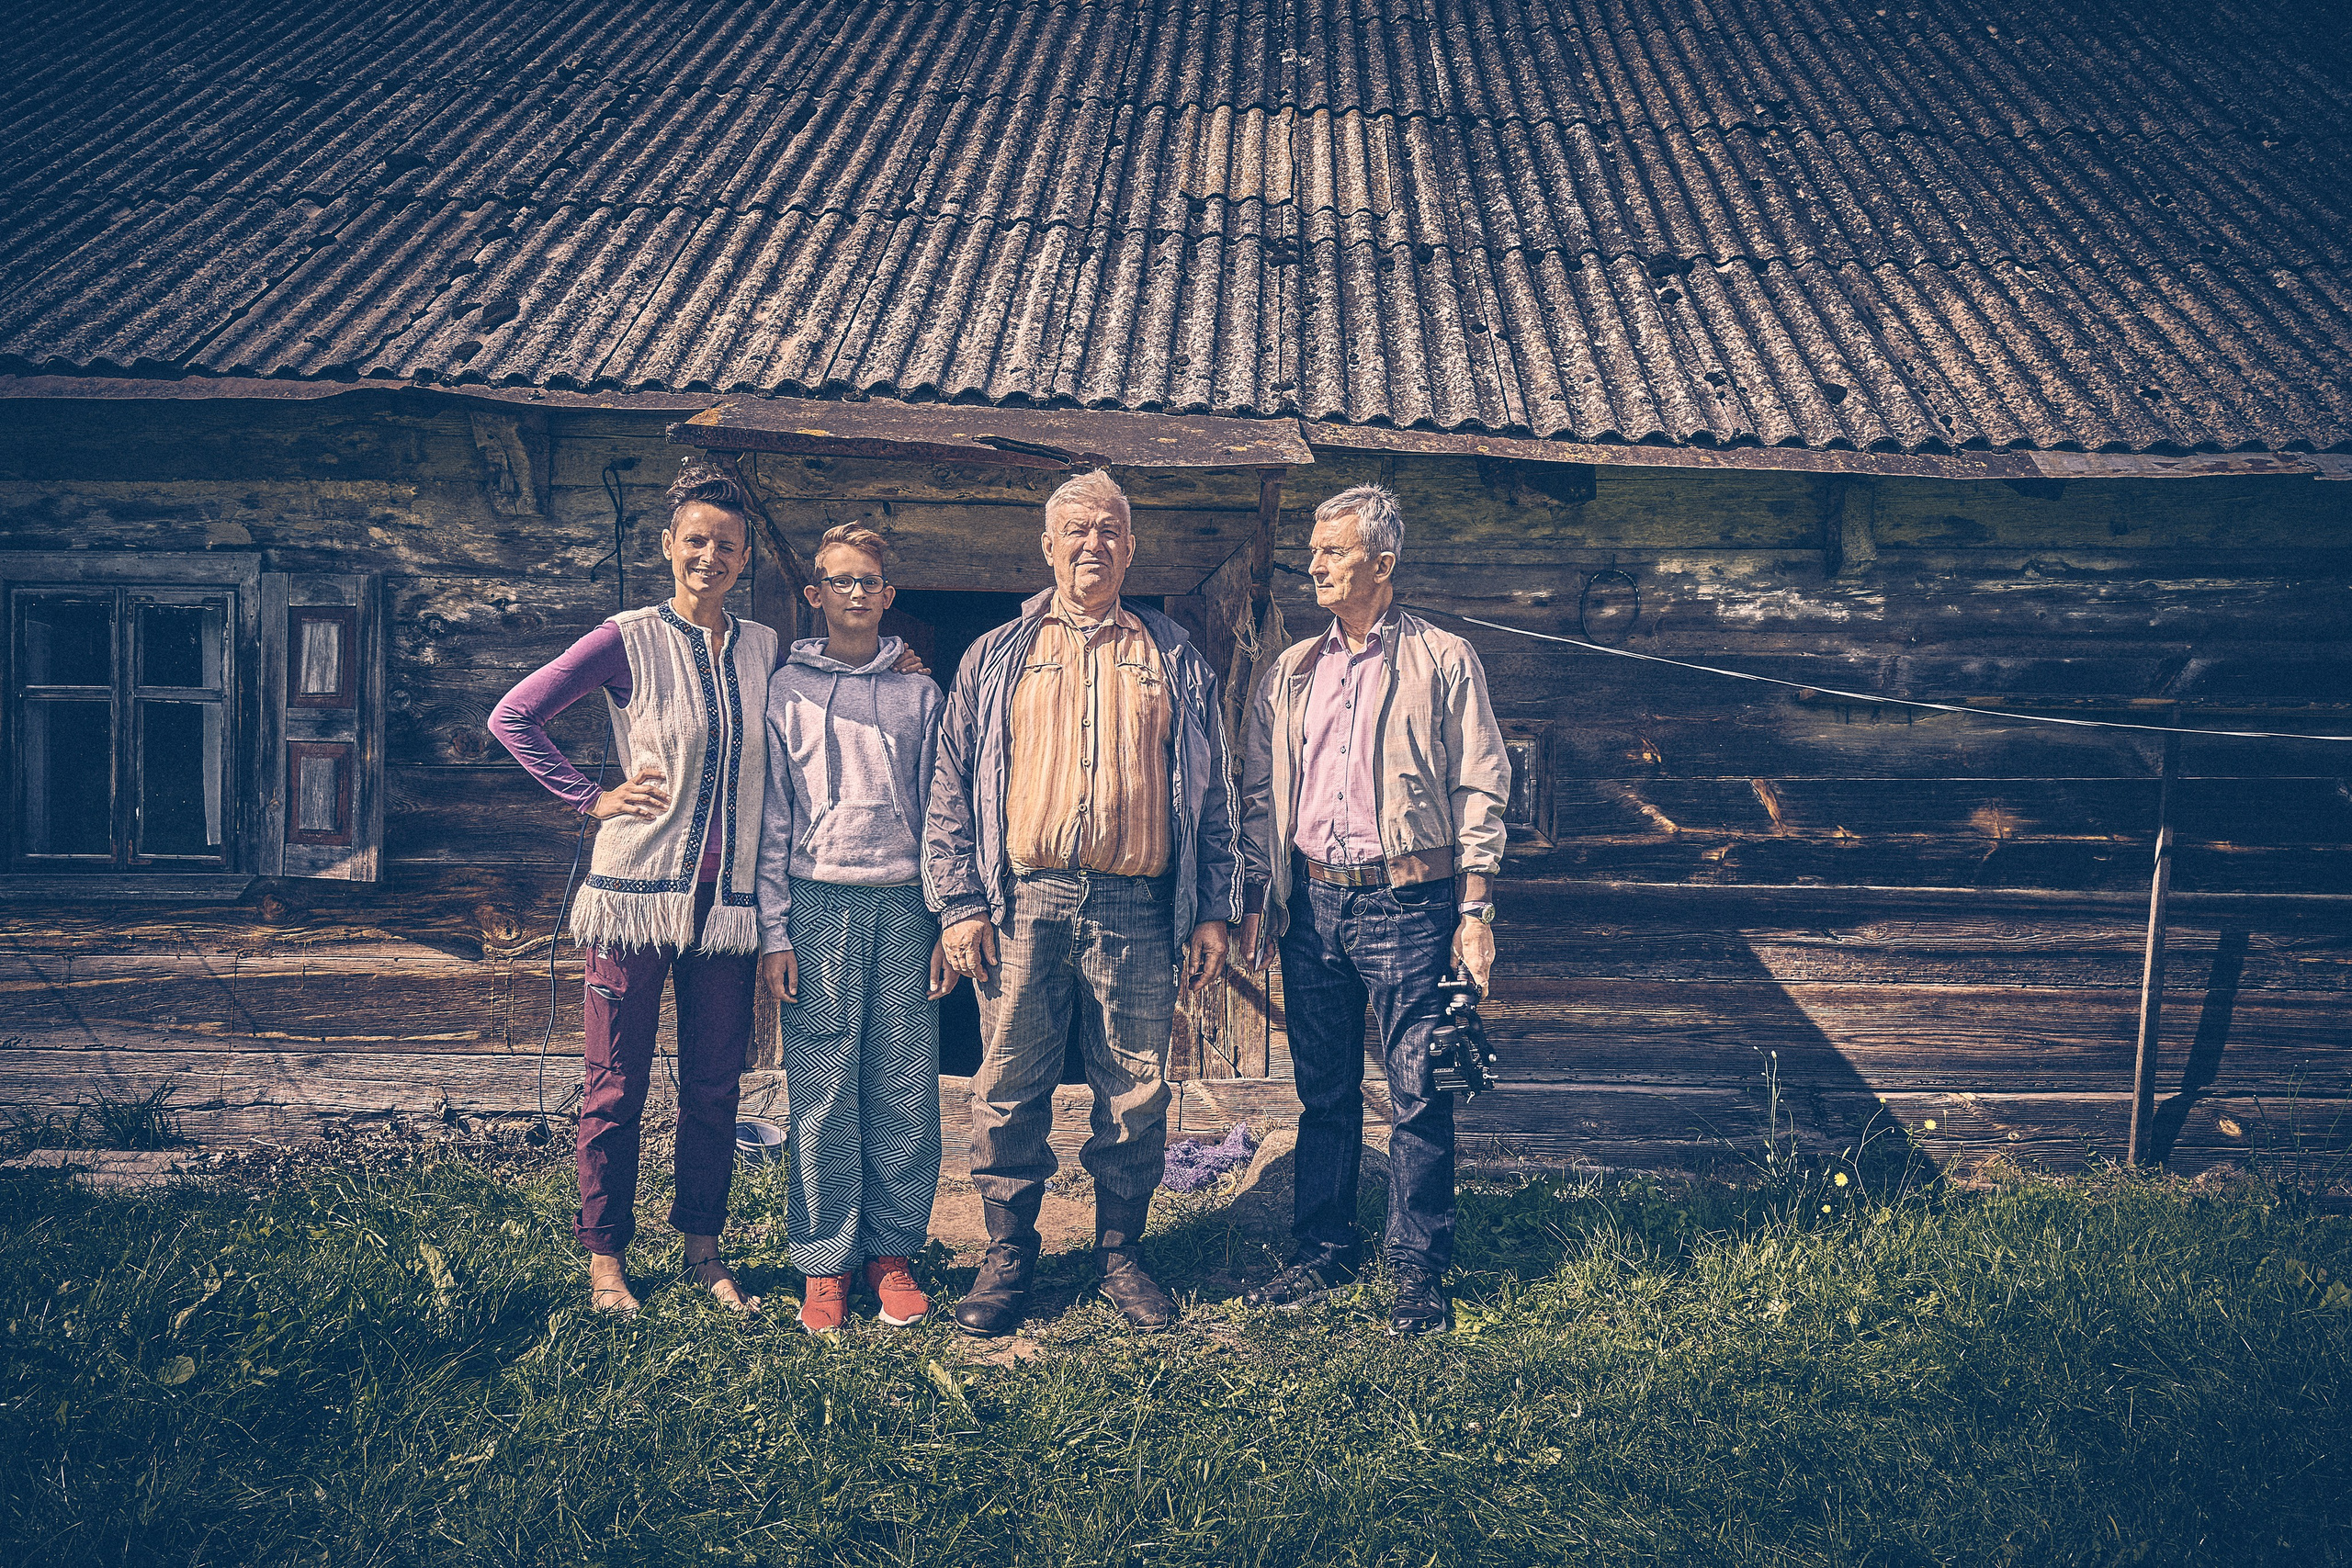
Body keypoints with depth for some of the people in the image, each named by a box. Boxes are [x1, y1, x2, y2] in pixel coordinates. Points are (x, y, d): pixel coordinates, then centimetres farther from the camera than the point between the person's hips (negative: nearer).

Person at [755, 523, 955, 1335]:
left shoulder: (919, 694, 13)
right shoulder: (787, 689, 9)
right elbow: (773, 820, 5)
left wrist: (948, 922, 4)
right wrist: (774, 931, -2)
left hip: (905, 903, 1)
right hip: (817, 902, -1)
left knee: (905, 1088, 1)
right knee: (822, 1092, -1)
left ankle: (893, 1252, 13)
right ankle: (825, 1262, 10)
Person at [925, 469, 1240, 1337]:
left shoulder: (1176, 660, 13)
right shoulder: (995, 658, 11)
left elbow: (1212, 793, 12)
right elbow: (953, 787, 8)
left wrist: (1213, 910, 5)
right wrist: (959, 903, -1)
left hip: (1137, 908, 1)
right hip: (1024, 904, 0)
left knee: (1136, 1092, 6)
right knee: (1010, 1090, 4)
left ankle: (1121, 1252, 22)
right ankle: (1006, 1256, 18)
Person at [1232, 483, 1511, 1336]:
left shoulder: (1445, 661, 1)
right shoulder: (1290, 673, 12)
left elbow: (1480, 788, -1)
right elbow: (1260, 795, 15)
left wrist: (1475, 910, -7)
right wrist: (1256, 900, 9)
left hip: (1407, 900, -4)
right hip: (1312, 903, 4)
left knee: (1418, 1095, 0)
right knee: (1323, 1093, 12)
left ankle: (1419, 1272, 12)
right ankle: (1322, 1254, 25)